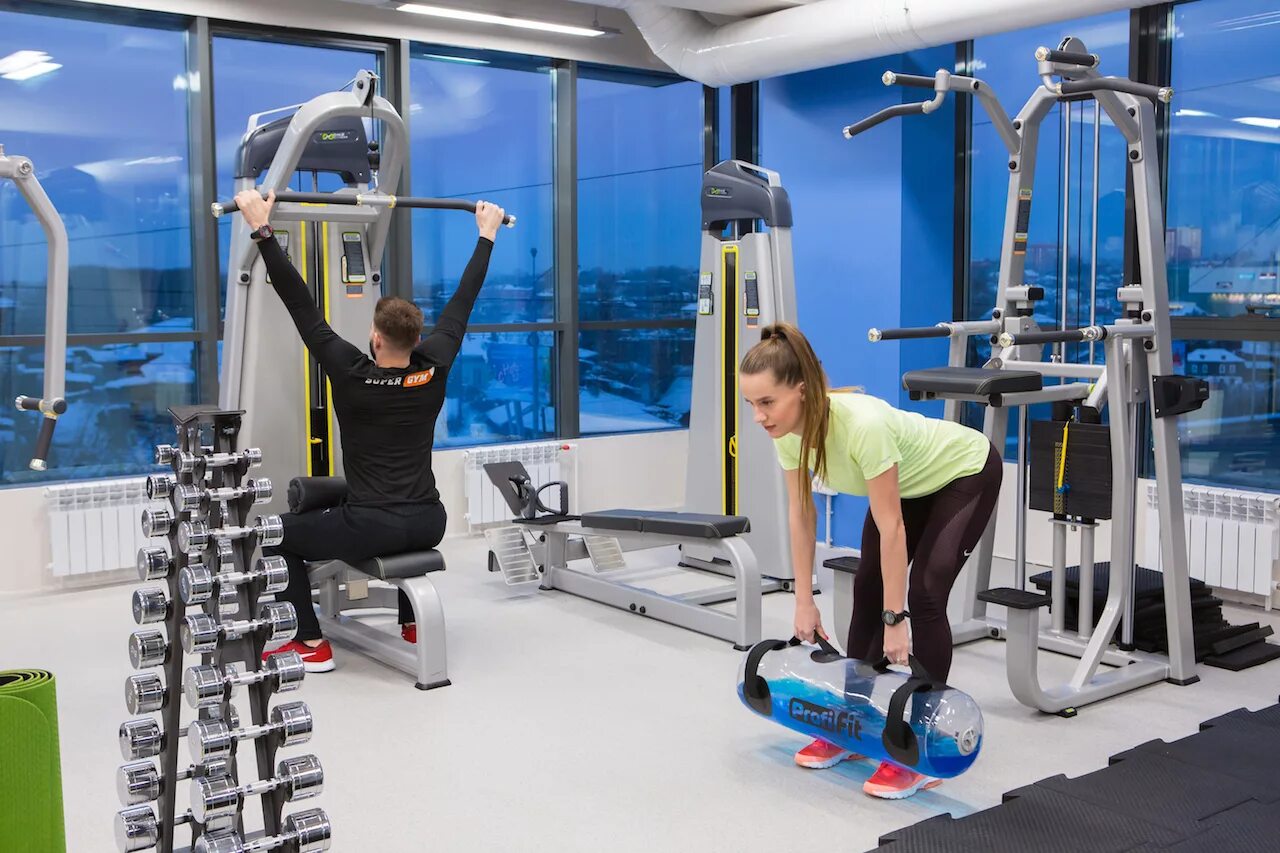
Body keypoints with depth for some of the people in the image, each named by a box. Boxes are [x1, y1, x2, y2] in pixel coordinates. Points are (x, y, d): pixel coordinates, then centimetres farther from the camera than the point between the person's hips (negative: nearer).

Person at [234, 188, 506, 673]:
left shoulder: (351, 377, -12)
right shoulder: (434, 370, -2)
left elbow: (302, 306, -10)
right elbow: (462, 302, 8)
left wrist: (261, 229, -7)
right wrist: (487, 234, 18)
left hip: (372, 527, -5)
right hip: (428, 524, 5)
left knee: (278, 536, 17)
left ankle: (311, 644, 14)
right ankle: (414, 622, 37)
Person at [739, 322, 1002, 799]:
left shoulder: (862, 425, -42)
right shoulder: (788, 430, -21)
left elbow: (890, 528, -34)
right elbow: (801, 514, -8)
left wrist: (895, 619, -27)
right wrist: (804, 601, -6)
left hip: (965, 474, -7)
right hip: (910, 482, 7)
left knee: (924, 594, -17)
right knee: (867, 588, 0)